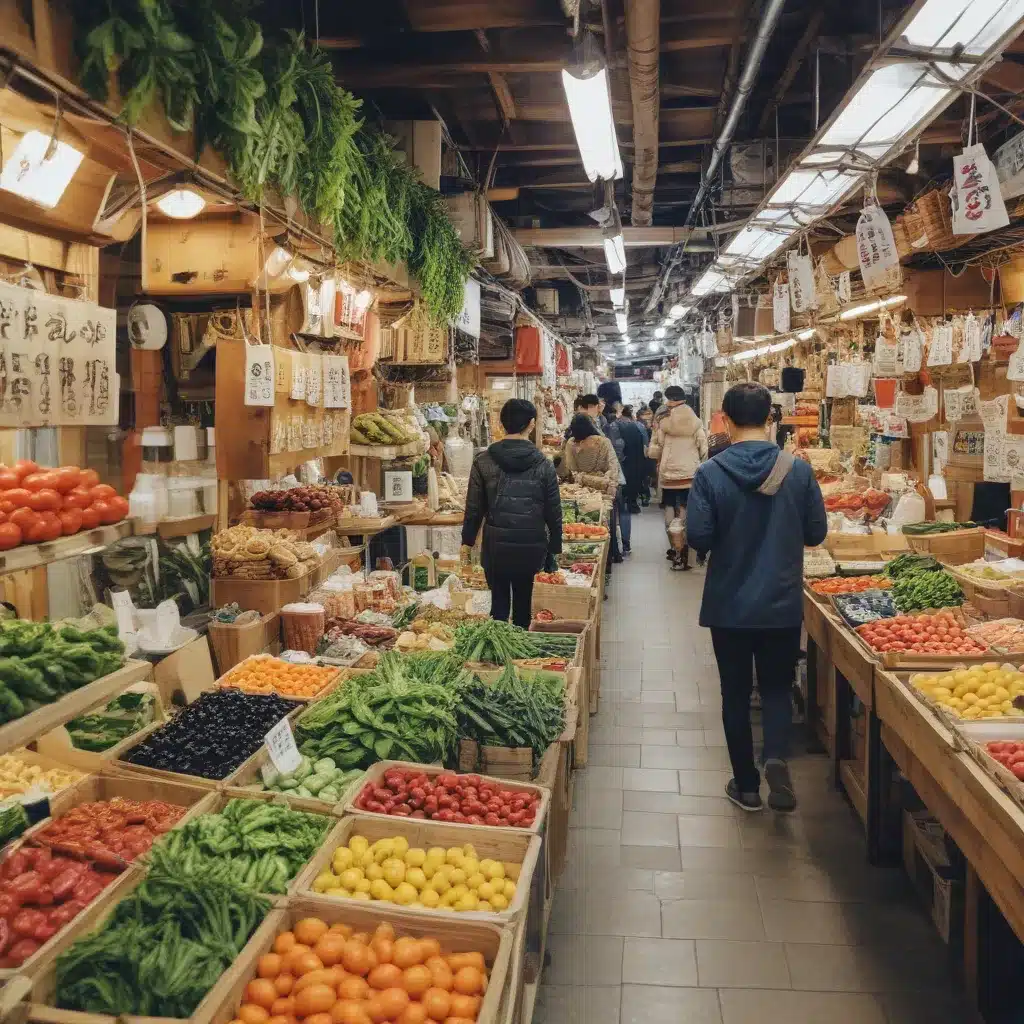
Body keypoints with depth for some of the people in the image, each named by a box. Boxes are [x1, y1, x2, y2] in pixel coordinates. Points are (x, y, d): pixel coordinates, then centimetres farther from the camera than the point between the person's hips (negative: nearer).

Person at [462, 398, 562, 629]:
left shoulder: (483, 462, -5)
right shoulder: (544, 465, -4)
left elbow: (474, 507, -1)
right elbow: (554, 512, 1)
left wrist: (467, 541, 10)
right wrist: (554, 548, 11)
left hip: (495, 547, 0)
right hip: (531, 547, 1)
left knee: (499, 603, 10)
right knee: (523, 603, 15)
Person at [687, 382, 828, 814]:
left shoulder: (710, 474, -13)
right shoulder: (798, 471, -8)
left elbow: (698, 538, -14)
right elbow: (816, 533, -2)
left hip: (729, 605, -1)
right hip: (783, 604, 1)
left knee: (736, 693, 14)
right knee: (777, 687, 16)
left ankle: (746, 785, 22)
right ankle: (777, 756, -9)